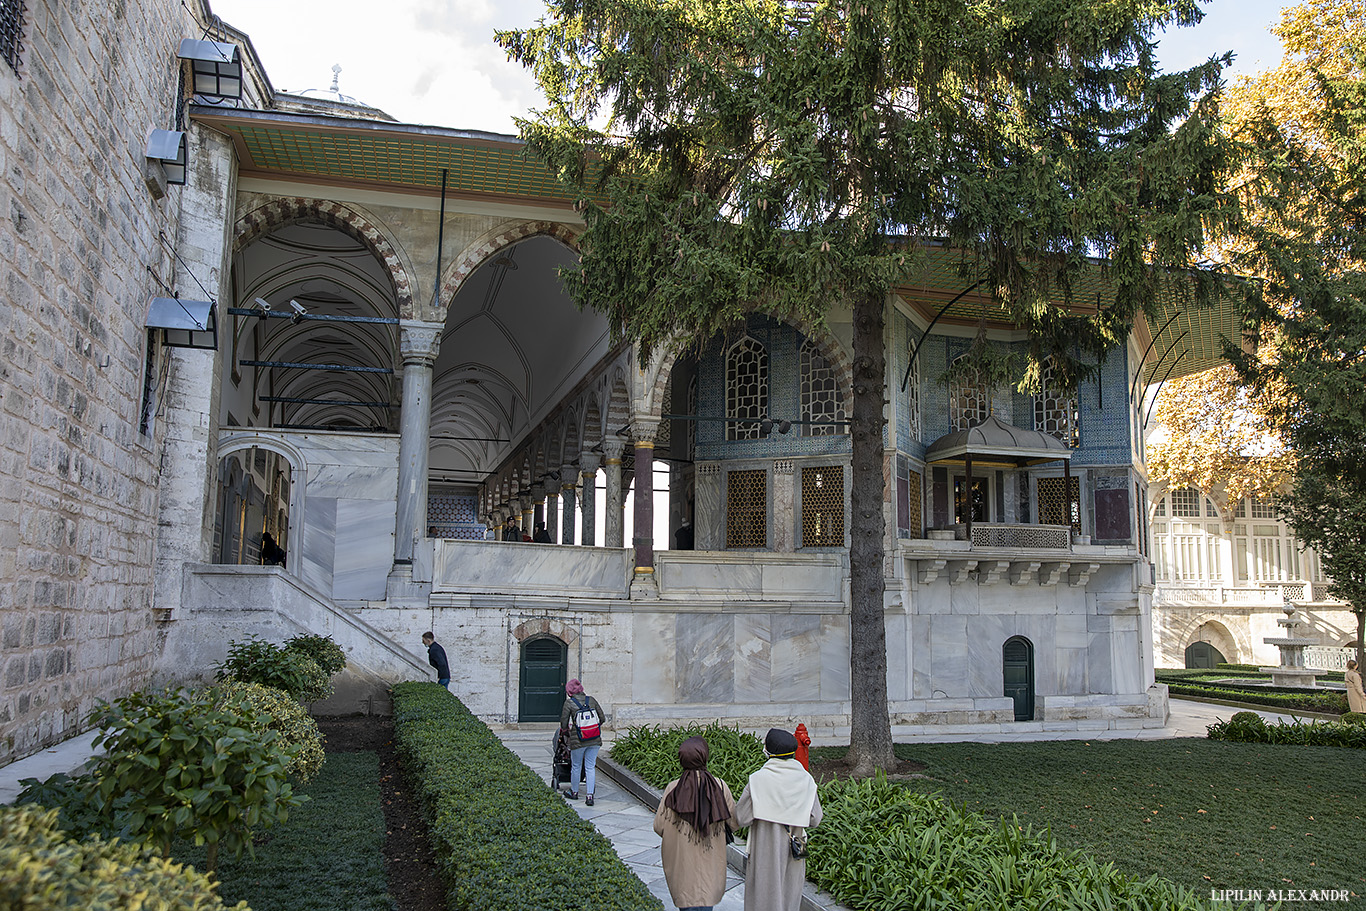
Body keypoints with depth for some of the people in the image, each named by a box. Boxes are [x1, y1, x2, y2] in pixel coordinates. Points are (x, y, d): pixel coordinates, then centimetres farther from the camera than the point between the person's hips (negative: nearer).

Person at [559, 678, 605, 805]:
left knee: (576, 766, 15)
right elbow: (602, 718, 7)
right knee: (591, 767, 9)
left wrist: (566, 733, 18)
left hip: (578, 741, -3)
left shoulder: (569, 702, -5)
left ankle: (574, 792, 32)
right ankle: (590, 796, 6)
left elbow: (564, 722, -2)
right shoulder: (591, 700, 4)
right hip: (595, 740, 3)